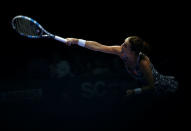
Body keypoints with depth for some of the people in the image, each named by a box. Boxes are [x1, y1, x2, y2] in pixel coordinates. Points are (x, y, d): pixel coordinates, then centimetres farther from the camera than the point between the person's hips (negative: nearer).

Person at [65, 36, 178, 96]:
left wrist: (134, 91, -30)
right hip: (142, 82, 6)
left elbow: (151, 86, -31)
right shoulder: (121, 52, -30)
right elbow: (98, 47, -33)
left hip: (157, 84, -5)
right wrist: (75, 41, -37)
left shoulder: (143, 63, -44)